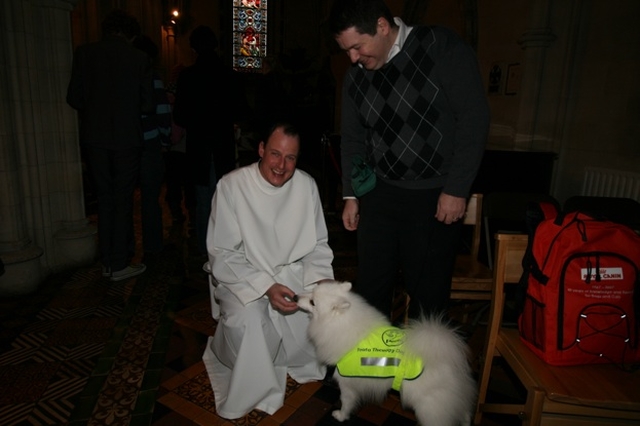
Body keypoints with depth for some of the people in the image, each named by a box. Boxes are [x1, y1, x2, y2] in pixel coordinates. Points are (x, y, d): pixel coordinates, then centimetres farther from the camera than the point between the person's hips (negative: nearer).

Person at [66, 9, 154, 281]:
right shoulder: (140, 59, -3)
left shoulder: (84, 53, 1)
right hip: (126, 138, -2)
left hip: (94, 138, 2)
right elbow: (147, 105, -3)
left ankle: (107, 262, 19)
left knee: (104, 200, 12)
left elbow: (74, 98, 0)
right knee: (123, 200, 5)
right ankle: (119, 264, 9)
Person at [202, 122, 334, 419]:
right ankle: (254, 390, 1)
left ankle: (302, 361, 14)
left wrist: (320, 278, -16)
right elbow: (223, 256, -16)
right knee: (247, 320, -32)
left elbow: (318, 244, 3)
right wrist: (266, 287, -28)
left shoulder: (307, 185, -6)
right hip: (243, 278, -3)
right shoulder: (232, 186, -17)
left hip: (293, 272, 4)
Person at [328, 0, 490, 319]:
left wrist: (456, 189, -13)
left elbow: (473, 118, -11)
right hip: (379, 193, 4)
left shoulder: (442, 47, -10)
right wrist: (350, 195, 10)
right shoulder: (355, 77, 3)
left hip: (437, 196, -3)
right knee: (371, 285, 9)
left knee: (428, 292, 5)